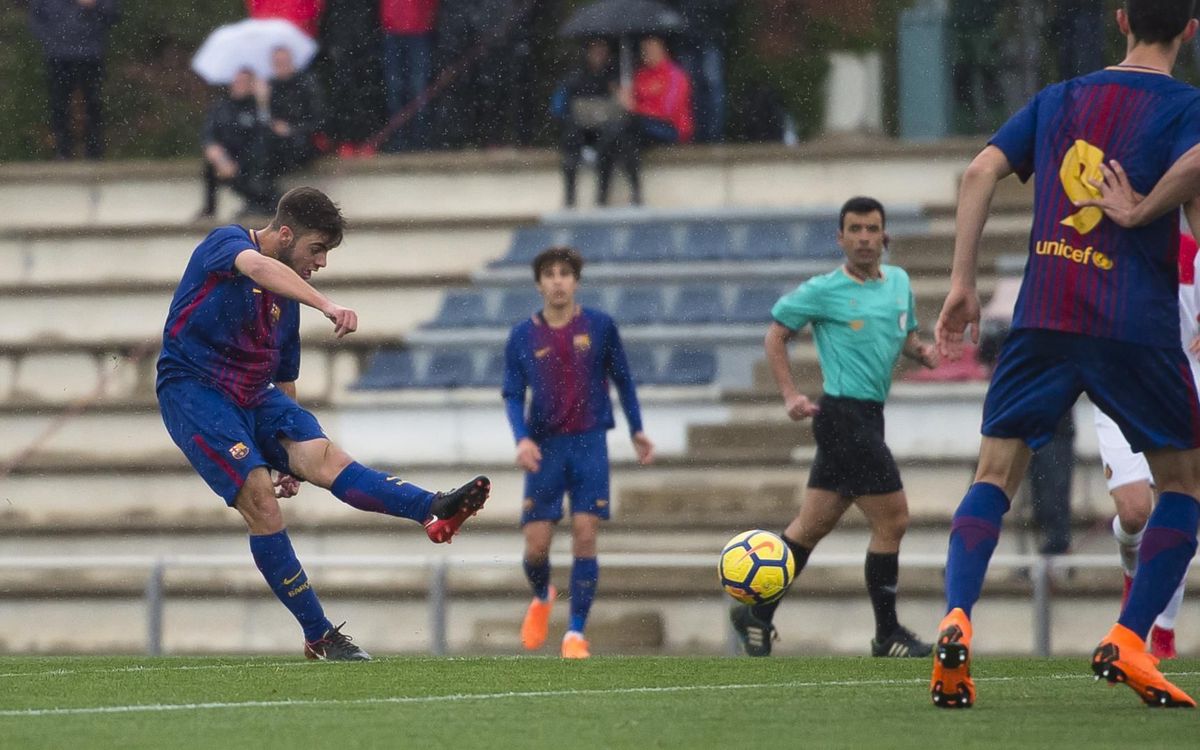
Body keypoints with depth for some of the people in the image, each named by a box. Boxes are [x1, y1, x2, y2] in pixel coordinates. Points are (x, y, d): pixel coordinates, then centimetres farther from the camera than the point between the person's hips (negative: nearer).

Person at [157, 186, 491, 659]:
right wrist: (327, 306, -45)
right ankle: (319, 636, -17)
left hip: (255, 394, 6)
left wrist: (289, 455, 24)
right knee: (259, 497, -21)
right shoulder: (225, 243, -7)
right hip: (193, 389, -6)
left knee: (322, 456, -19)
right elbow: (259, 268, -32)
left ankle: (434, 511, -44)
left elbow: (285, 379, 26)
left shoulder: (287, 298, 17)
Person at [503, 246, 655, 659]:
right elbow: (513, 394, 1)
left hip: (589, 443, -1)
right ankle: (541, 598, 32)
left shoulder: (600, 326, 1)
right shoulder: (522, 336, 1)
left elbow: (622, 380, 11)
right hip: (545, 446, 1)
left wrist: (637, 430, 10)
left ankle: (576, 633, -3)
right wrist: (522, 439, -15)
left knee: (585, 536, -10)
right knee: (536, 544, -3)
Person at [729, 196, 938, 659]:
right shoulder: (824, 291, -7)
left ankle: (757, 615, 22)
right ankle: (887, 635, 0)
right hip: (845, 415, -8)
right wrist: (790, 396, -8)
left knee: (813, 525, 13)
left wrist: (920, 351, 3)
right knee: (892, 520, -8)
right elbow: (776, 334, 0)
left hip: (866, 419, 8)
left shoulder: (898, 282, 12)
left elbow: (904, 335, 26)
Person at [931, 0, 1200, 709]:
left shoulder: (1058, 99, 15)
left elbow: (981, 172, 7)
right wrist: (1141, 213, -8)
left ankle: (957, 621, -15)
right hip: (1139, 326, -3)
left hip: (1043, 323, 3)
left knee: (996, 475, 9)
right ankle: (1129, 640, -2)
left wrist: (962, 284, 7)